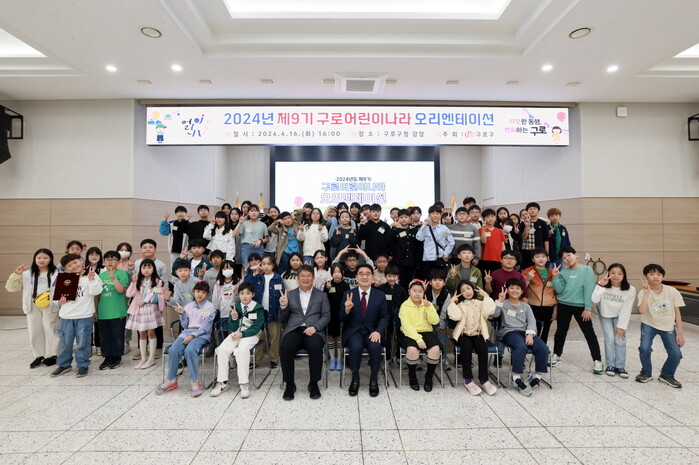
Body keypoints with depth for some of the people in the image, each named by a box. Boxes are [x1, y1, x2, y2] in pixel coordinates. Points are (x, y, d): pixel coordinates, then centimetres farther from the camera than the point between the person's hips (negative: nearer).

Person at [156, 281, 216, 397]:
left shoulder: (209, 307, 2)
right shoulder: (189, 306, 15)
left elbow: (206, 326, -6)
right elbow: (185, 325, 14)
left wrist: (193, 335, -17)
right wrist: (182, 314, 0)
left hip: (202, 334, -5)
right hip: (186, 332, 5)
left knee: (190, 350, -34)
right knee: (173, 350, -23)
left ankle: (195, 382, -23)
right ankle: (171, 380, -6)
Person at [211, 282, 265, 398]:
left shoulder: (258, 308, -5)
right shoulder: (235, 307, 4)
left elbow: (256, 328, -8)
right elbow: (232, 328, 3)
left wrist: (242, 334, -20)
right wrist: (234, 318, -17)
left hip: (251, 335, -4)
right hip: (236, 334, 4)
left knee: (242, 349, -33)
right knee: (222, 349, -22)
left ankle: (244, 384, -26)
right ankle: (222, 383, -11)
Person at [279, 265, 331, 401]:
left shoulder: (321, 295, 14)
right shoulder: (290, 294, 16)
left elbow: (326, 316, 6)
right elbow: (282, 319, 14)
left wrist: (315, 327, -12)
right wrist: (283, 306, -7)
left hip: (313, 330, -1)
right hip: (294, 330, 1)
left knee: (315, 347, -32)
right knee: (285, 347, -30)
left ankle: (314, 383, -11)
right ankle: (289, 384, -9)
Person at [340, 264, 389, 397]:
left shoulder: (380, 295, 4)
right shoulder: (348, 294, 1)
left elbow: (384, 317, 4)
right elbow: (342, 319, 1)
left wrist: (378, 331, -16)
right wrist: (347, 309, -22)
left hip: (372, 332, 1)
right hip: (353, 332, 0)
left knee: (375, 347, -30)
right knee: (356, 346, -31)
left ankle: (374, 379, -3)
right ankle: (355, 378, -4)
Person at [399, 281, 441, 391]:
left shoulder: (428, 304, 10)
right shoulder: (405, 306, -1)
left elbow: (435, 321, -1)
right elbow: (406, 325, -11)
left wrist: (428, 307, -14)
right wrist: (418, 339, -22)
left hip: (426, 332, 3)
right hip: (410, 333, -3)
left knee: (435, 349, -26)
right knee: (412, 350, -33)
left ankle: (429, 377, 1)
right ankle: (412, 376, -2)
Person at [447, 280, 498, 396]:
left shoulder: (480, 303, 11)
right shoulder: (459, 305, 6)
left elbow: (489, 311, -11)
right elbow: (455, 316, -14)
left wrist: (486, 296, -6)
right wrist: (452, 302, -10)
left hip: (477, 333, 2)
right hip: (463, 333, -1)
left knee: (483, 348, -27)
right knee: (467, 346, -31)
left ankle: (483, 380, -16)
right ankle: (468, 380, -21)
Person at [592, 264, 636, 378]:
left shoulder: (630, 290, -21)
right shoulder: (604, 286, -23)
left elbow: (626, 310, -15)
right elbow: (595, 300, -37)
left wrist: (621, 326, -12)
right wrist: (600, 285, -44)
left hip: (619, 316, 1)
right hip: (605, 315, -1)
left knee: (620, 340, -6)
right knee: (609, 339, -7)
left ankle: (620, 366, 10)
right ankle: (610, 365, 8)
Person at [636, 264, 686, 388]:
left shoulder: (672, 292, -9)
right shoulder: (644, 292, -13)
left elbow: (677, 313, -1)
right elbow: (642, 311, -29)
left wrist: (680, 333, -3)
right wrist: (646, 293, -32)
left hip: (668, 327, 2)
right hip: (649, 325, -2)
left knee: (676, 354, -12)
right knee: (644, 348, -21)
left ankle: (666, 375, 19)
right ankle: (646, 373, 8)